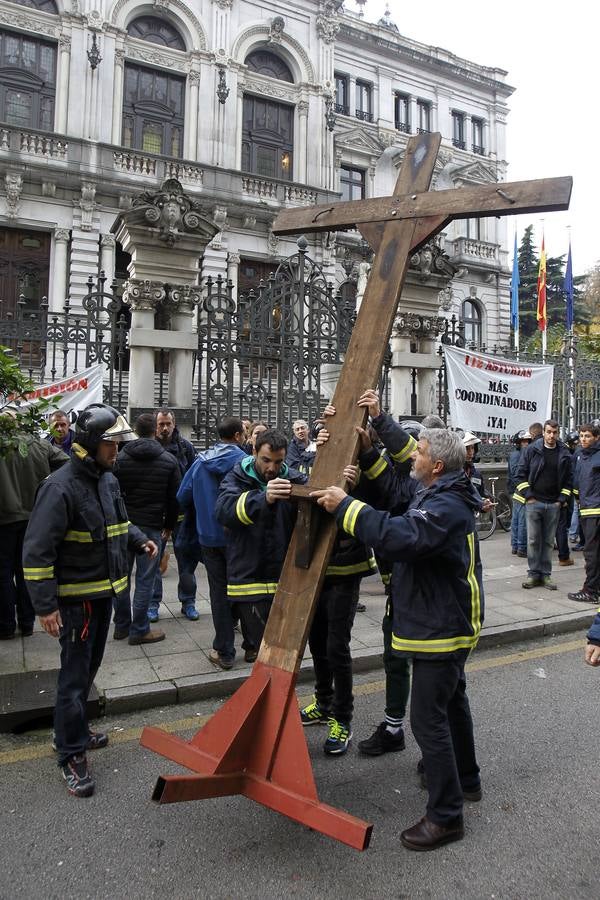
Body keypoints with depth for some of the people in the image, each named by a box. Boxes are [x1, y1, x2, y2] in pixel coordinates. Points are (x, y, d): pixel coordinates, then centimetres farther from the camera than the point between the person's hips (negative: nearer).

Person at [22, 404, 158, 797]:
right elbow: (37, 550, -21)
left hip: (105, 592, 8)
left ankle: (74, 730, 40)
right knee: (75, 675, 2)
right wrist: (46, 605, -22)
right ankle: (72, 754, 16)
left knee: (89, 668, 21)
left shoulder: (108, 480, 6)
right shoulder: (61, 487, -21)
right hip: (76, 598, -8)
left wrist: (140, 540, 3)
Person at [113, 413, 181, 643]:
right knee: (145, 579, 3)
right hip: (152, 526, -2)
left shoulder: (121, 458, -1)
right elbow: (174, 497, 2)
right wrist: (169, 526, 13)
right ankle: (139, 630, 9)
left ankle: (121, 626, 22)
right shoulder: (169, 460, -2)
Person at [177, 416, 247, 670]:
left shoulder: (200, 461, 1)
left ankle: (224, 652, 16)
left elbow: (183, 497, 6)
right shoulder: (243, 460, -13)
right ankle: (252, 646, 21)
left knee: (219, 593, 10)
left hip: (209, 537, 3)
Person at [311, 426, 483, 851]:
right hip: (447, 622, 11)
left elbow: (400, 536, -43)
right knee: (452, 701, 26)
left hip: (440, 628, -11)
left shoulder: (447, 506, -28)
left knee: (428, 719, -3)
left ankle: (446, 815, 11)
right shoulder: (441, 496, 7)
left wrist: (346, 506, -37)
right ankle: (466, 778, 45)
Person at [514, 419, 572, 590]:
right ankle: (534, 574, 10)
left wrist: (562, 499, 2)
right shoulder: (532, 450, -1)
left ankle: (545, 574, 16)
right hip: (533, 502, -2)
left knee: (549, 542, 8)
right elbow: (521, 474, 0)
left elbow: (569, 479, 11)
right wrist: (528, 496, -6)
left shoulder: (564, 454, 5)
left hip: (554, 504, 2)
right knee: (533, 540, 1)